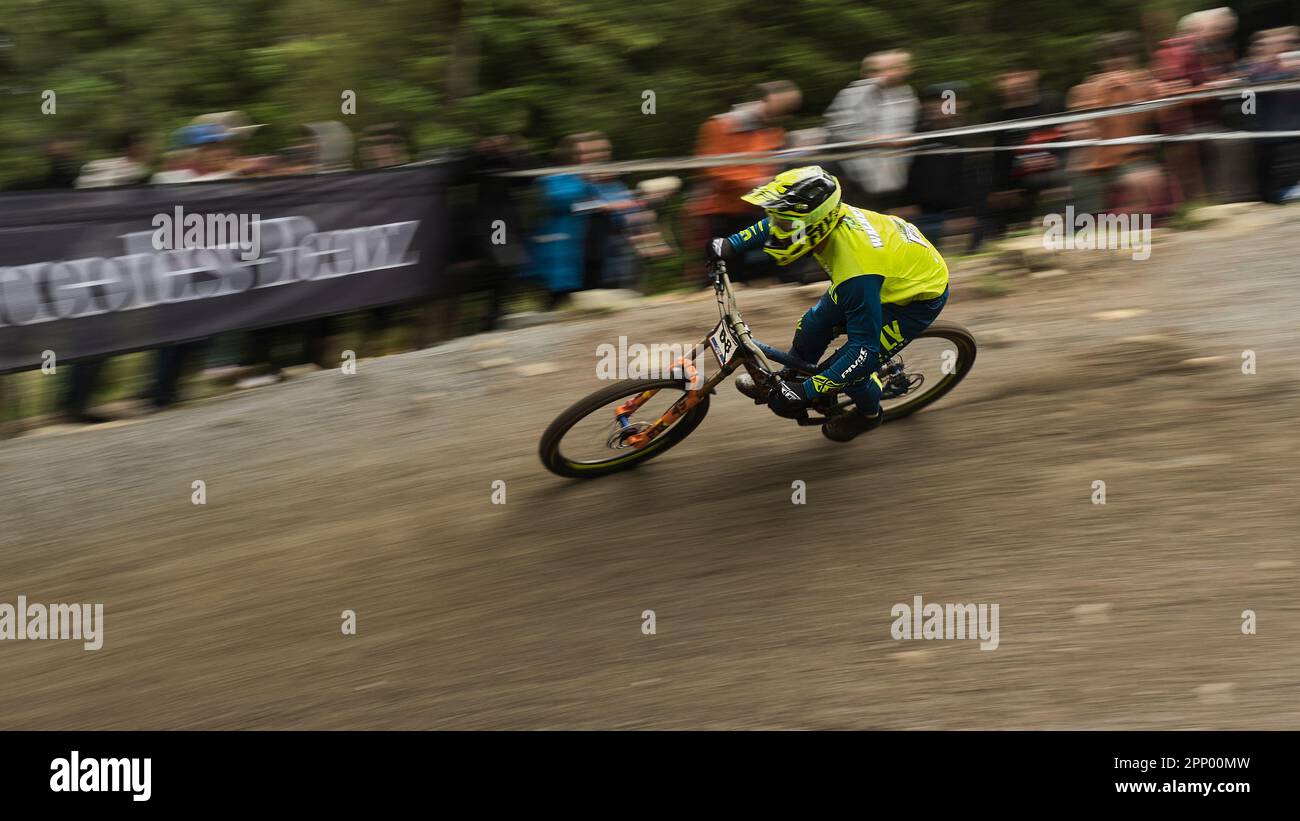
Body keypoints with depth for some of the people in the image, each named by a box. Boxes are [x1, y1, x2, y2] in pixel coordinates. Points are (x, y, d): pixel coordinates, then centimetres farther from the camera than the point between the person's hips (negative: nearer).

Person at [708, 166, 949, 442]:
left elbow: (863, 349, -36)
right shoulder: (827, 216, -22)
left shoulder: (857, 275, -43)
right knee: (815, 325, 11)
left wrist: (805, 392, -35)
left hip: (921, 296, -8)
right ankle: (785, 383, 37)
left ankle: (868, 413, 27)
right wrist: (731, 245, -3)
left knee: (849, 367, -6)